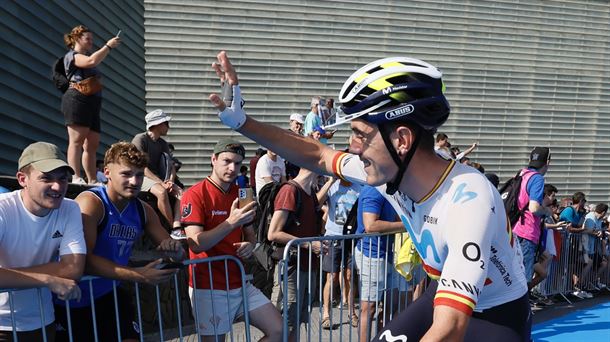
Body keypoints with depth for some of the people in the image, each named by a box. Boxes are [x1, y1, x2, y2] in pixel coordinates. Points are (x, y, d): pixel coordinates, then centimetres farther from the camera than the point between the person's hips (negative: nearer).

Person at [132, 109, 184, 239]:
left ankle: (177, 228, -32)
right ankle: (173, 227, -26)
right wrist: (161, 182, -24)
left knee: (180, 192, -19)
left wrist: (171, 182, -14)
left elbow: (171, 166, 8)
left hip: (157, 178, 7)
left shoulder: (163, 144, 15)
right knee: (161, 191, -35)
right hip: (141, 177, -7)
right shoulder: (140, 139, -7)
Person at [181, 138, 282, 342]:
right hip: (208, 288, -6)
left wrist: (249, 245, -1)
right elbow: (196, 244, -19)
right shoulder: (195, 195, -10)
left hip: (239, 284, 6)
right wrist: (231, 222, -29)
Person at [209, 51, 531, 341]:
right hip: (447, 296, 6)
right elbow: (317, 156, 2)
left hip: (499, 316, -6)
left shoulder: (468, 199, -36)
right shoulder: (390, 170, -15)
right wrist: (241, 121, -2)